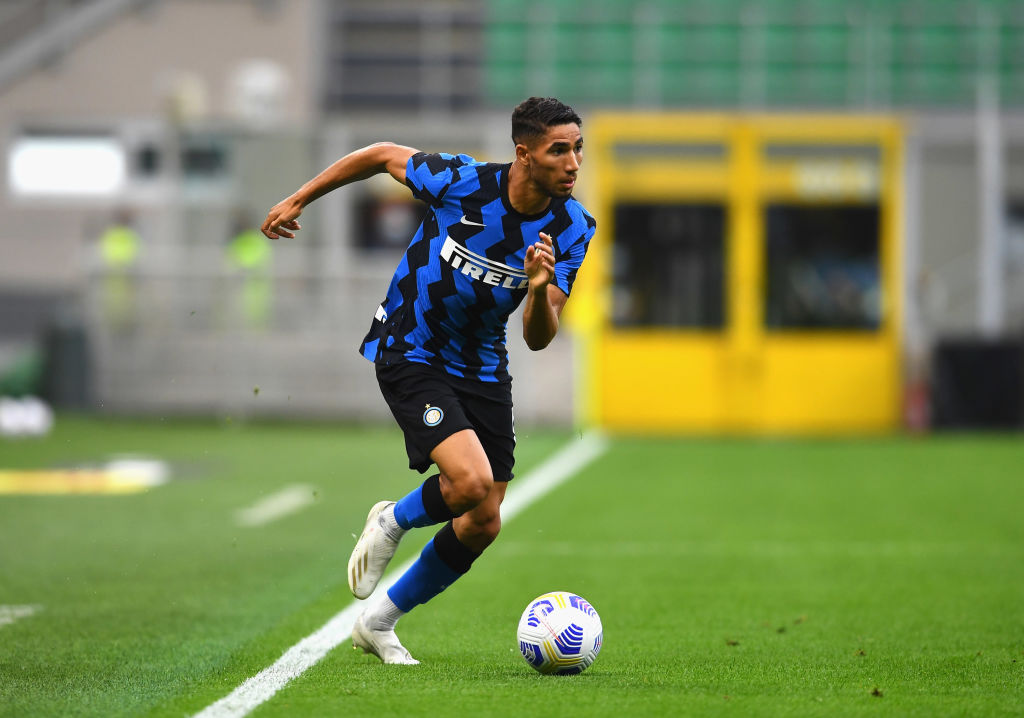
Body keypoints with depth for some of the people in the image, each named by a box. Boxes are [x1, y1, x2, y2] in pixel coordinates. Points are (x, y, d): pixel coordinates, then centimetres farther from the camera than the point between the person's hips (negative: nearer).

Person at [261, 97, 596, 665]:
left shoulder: (573, 228, -12)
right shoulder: (462, 181, -22)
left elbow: (538, 338, -13)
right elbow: (382, 155, -3)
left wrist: (540, 290, -36)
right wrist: (298, 200, 5)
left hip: (482, 366, 5)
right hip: (409, 354, -5)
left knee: (482, 524, 4)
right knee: (472, 483, -26)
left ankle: (378, 623, 25)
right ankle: (392, 524, 9)